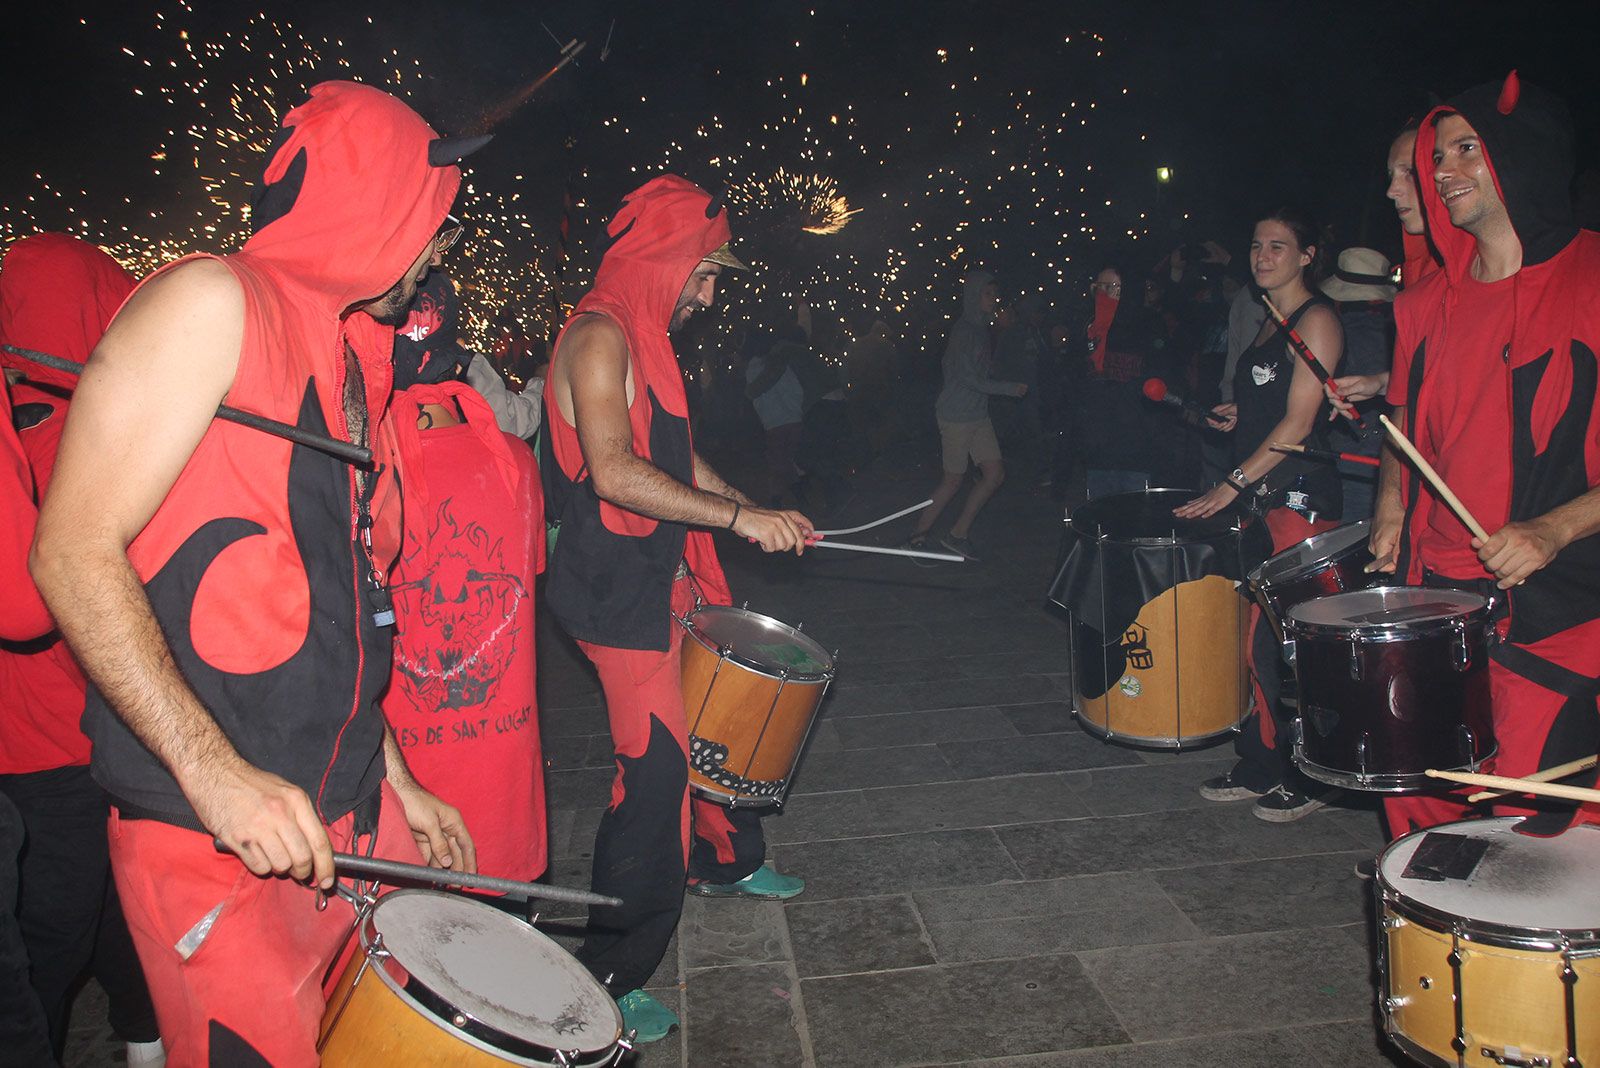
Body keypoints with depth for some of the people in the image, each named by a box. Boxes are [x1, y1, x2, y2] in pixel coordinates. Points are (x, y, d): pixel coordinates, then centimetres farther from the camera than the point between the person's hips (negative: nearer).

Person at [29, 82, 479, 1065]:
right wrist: (214, 770, -24)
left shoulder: (351, 363, 14)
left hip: (352, 812, 8)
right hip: (210, 837, -7)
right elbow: (72, 553, -17)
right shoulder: (212, 306, -11)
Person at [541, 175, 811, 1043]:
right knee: (656, 766, -7)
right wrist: (738, 517, -25)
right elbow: (614, 472, -27)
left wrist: (758, 513, 15)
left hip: (658, 572, 10)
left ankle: (723, 860, 45)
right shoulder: (599, 335, -16)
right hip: (613, 587, -10)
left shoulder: (647, 338, 16)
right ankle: (607, 978, 5)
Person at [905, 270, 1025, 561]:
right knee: (953, 480, 0)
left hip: (978, 414, 8)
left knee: (995, 474, 5)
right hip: (957, 416, -8)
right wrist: (1010, 389, -14)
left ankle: (958, 534, 13)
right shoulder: (964, 330, -15)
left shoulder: (982, 329, 12)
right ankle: (918, 535, 16)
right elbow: (968, 377, -19)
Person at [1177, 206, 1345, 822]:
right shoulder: (1270, 325, 20)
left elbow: (1300, 420, -15)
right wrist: (1237, 418, 10)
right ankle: (1260, 765, 17)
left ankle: (1308, 779, 4)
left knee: (1280, 640, -8)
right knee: (1252, 634, 7)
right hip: (1259, 499, 8)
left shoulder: (1316, 319, -7)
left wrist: (1233, 484, -19)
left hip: (1299, 500, -8)